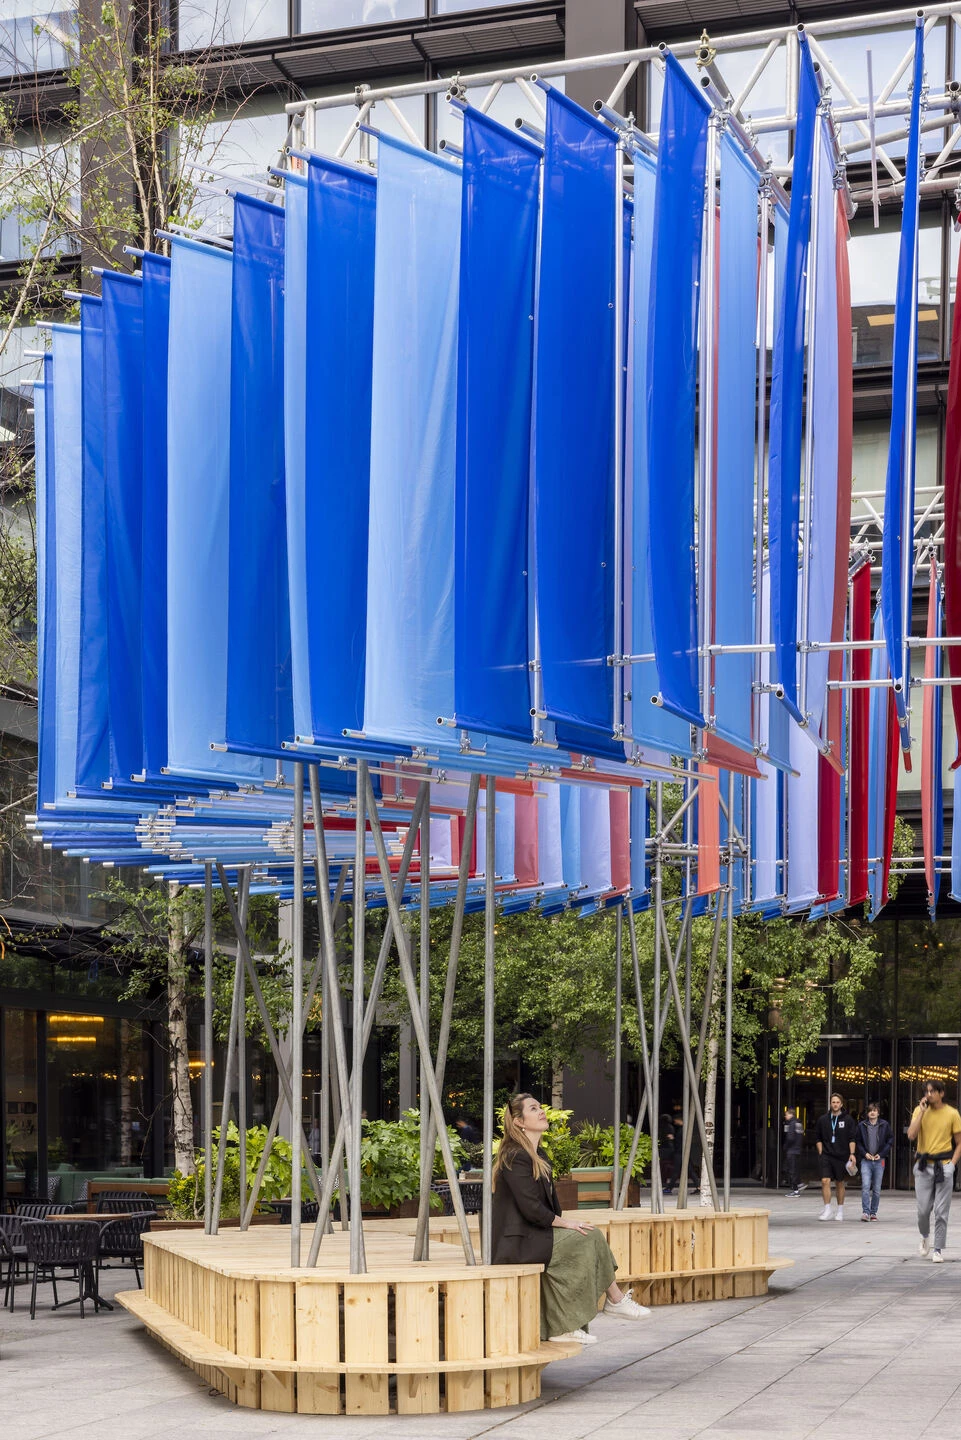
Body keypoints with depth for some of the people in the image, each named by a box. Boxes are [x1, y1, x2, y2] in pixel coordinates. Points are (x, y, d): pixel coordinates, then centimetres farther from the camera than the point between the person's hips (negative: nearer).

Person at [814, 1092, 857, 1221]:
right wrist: (821, 1152, 4)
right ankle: (827, 1210, -11)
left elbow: (852, 1138, 0)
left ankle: (840, 1210, 20)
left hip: (841, 1156, -1)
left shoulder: (847, 1120, 1)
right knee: (825, 1181, -13)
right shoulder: (823, 1120, 6)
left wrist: (852, 1154, -9)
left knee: (840, 1183, 9)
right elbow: (818, 1138, 14)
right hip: (826, 1156, 1)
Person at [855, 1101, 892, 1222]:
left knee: (877, 1189, 4)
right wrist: (864, 1153, -4)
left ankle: (873, 1212, 14)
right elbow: (857, 1142, 10)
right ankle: (865, 1212, -14)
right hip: (866, 1160, -1)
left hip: (879, 1161, 1)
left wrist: (881, 1154, -3)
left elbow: (890, 1141, 7)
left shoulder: (885, 1125, 4)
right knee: (865, 1186, -14)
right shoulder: (862, 1126, 5)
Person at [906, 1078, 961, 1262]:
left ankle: (938, 1249, 6)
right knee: (923, 1209, 3)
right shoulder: (919, 1111, 3)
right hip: (923, 1165, 2)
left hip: (944, 1166, -2)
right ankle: (925, 1236, 32)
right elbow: (911, 1135, -10)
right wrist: (922, 1112, -12)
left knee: (941, 1211, -3)